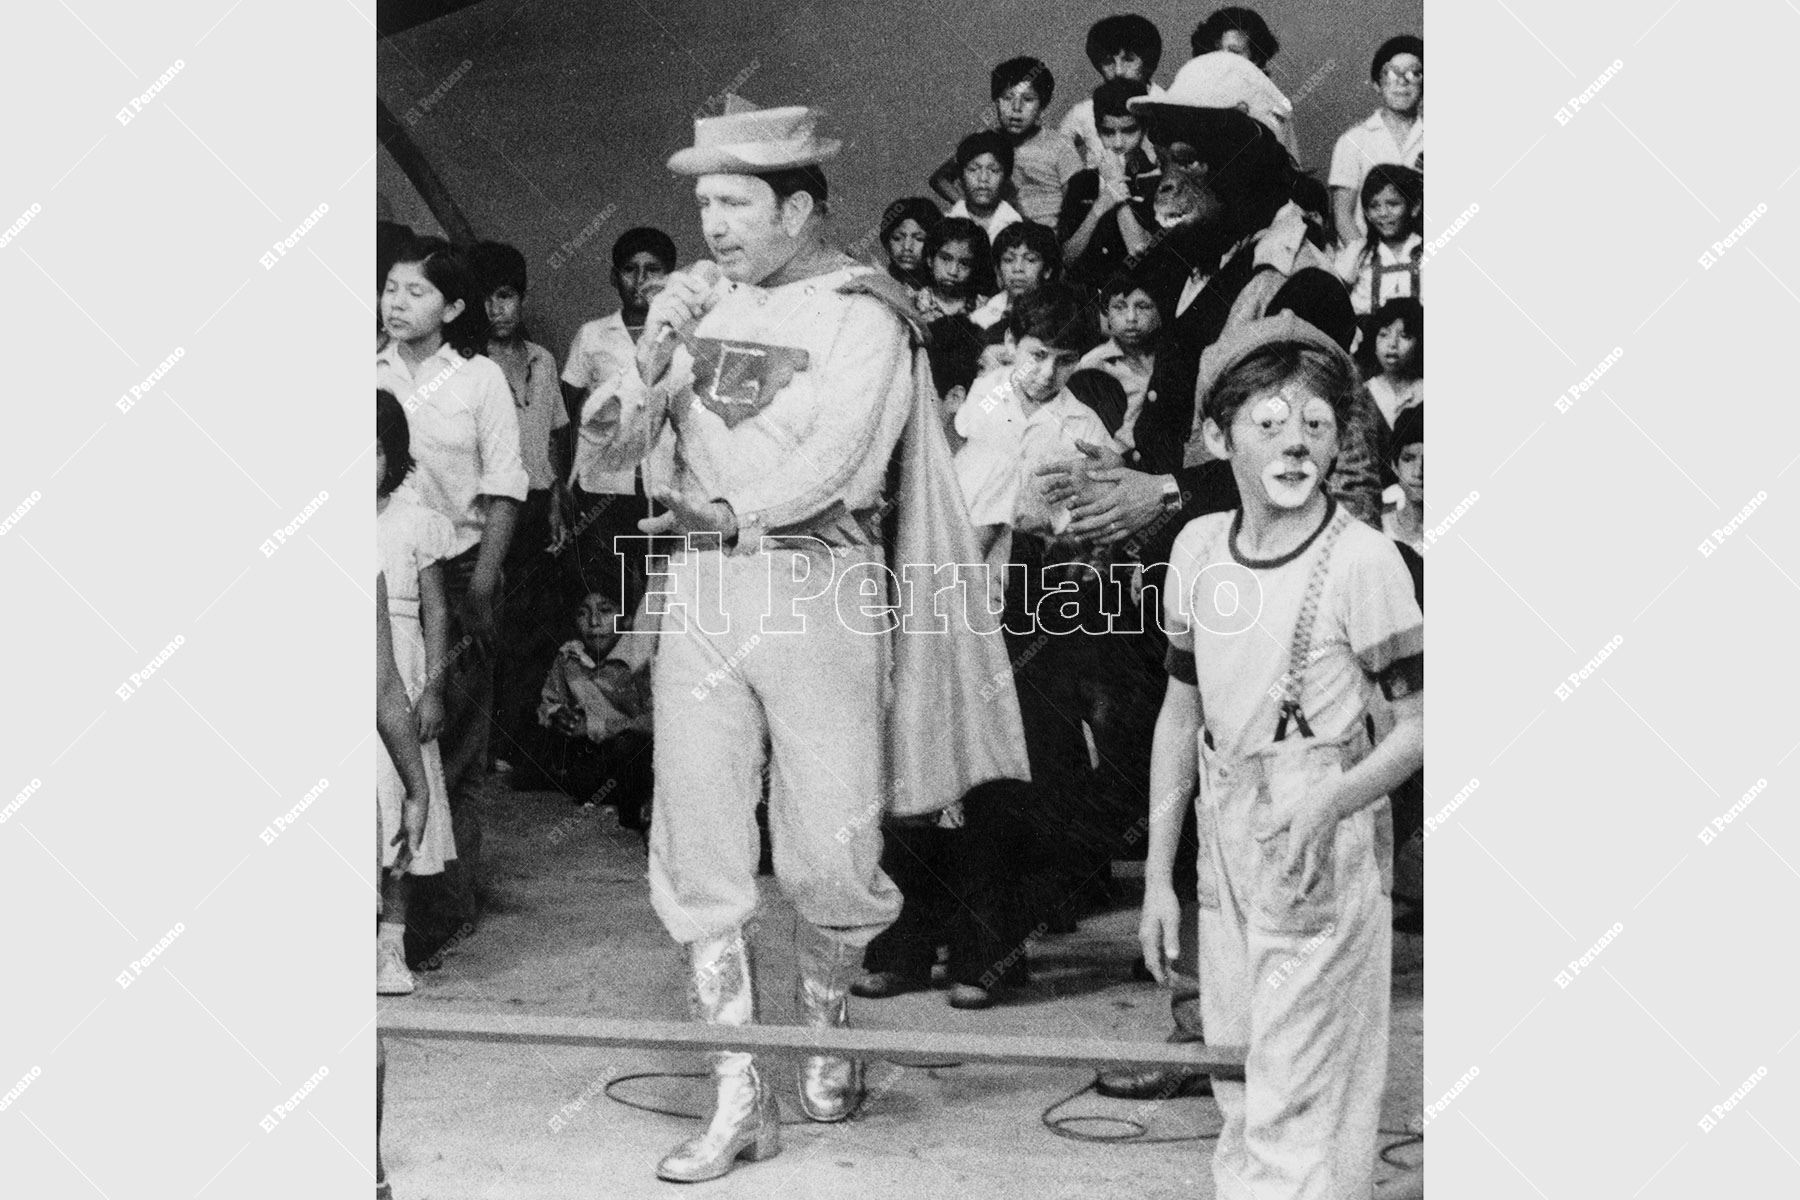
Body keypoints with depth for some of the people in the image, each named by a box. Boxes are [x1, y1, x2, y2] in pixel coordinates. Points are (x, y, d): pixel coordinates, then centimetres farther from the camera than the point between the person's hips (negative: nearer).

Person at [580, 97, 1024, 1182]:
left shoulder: (860, 315, -4)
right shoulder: (696, 298, 11)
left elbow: (828, 464, -15)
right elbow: (618, 448, 10)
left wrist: (731, 510, -12)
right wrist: (650, 375, -8)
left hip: (818, 584, -4)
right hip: (701, 591, 4)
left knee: (829, 856, 1)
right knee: (699, 854, 2)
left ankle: (827, 1022, 33)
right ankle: (740, 1100, 11)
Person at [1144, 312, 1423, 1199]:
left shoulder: (1361, 560, -14)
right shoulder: (1198, 549, 4)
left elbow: (1421, 724, -10)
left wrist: (1330, 803, -26)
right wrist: (1157, 876, 11)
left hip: (1321, 851, -6)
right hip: (1225, 838, 6)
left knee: (1298, 1101, -3)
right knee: (1237, 1086, 15)